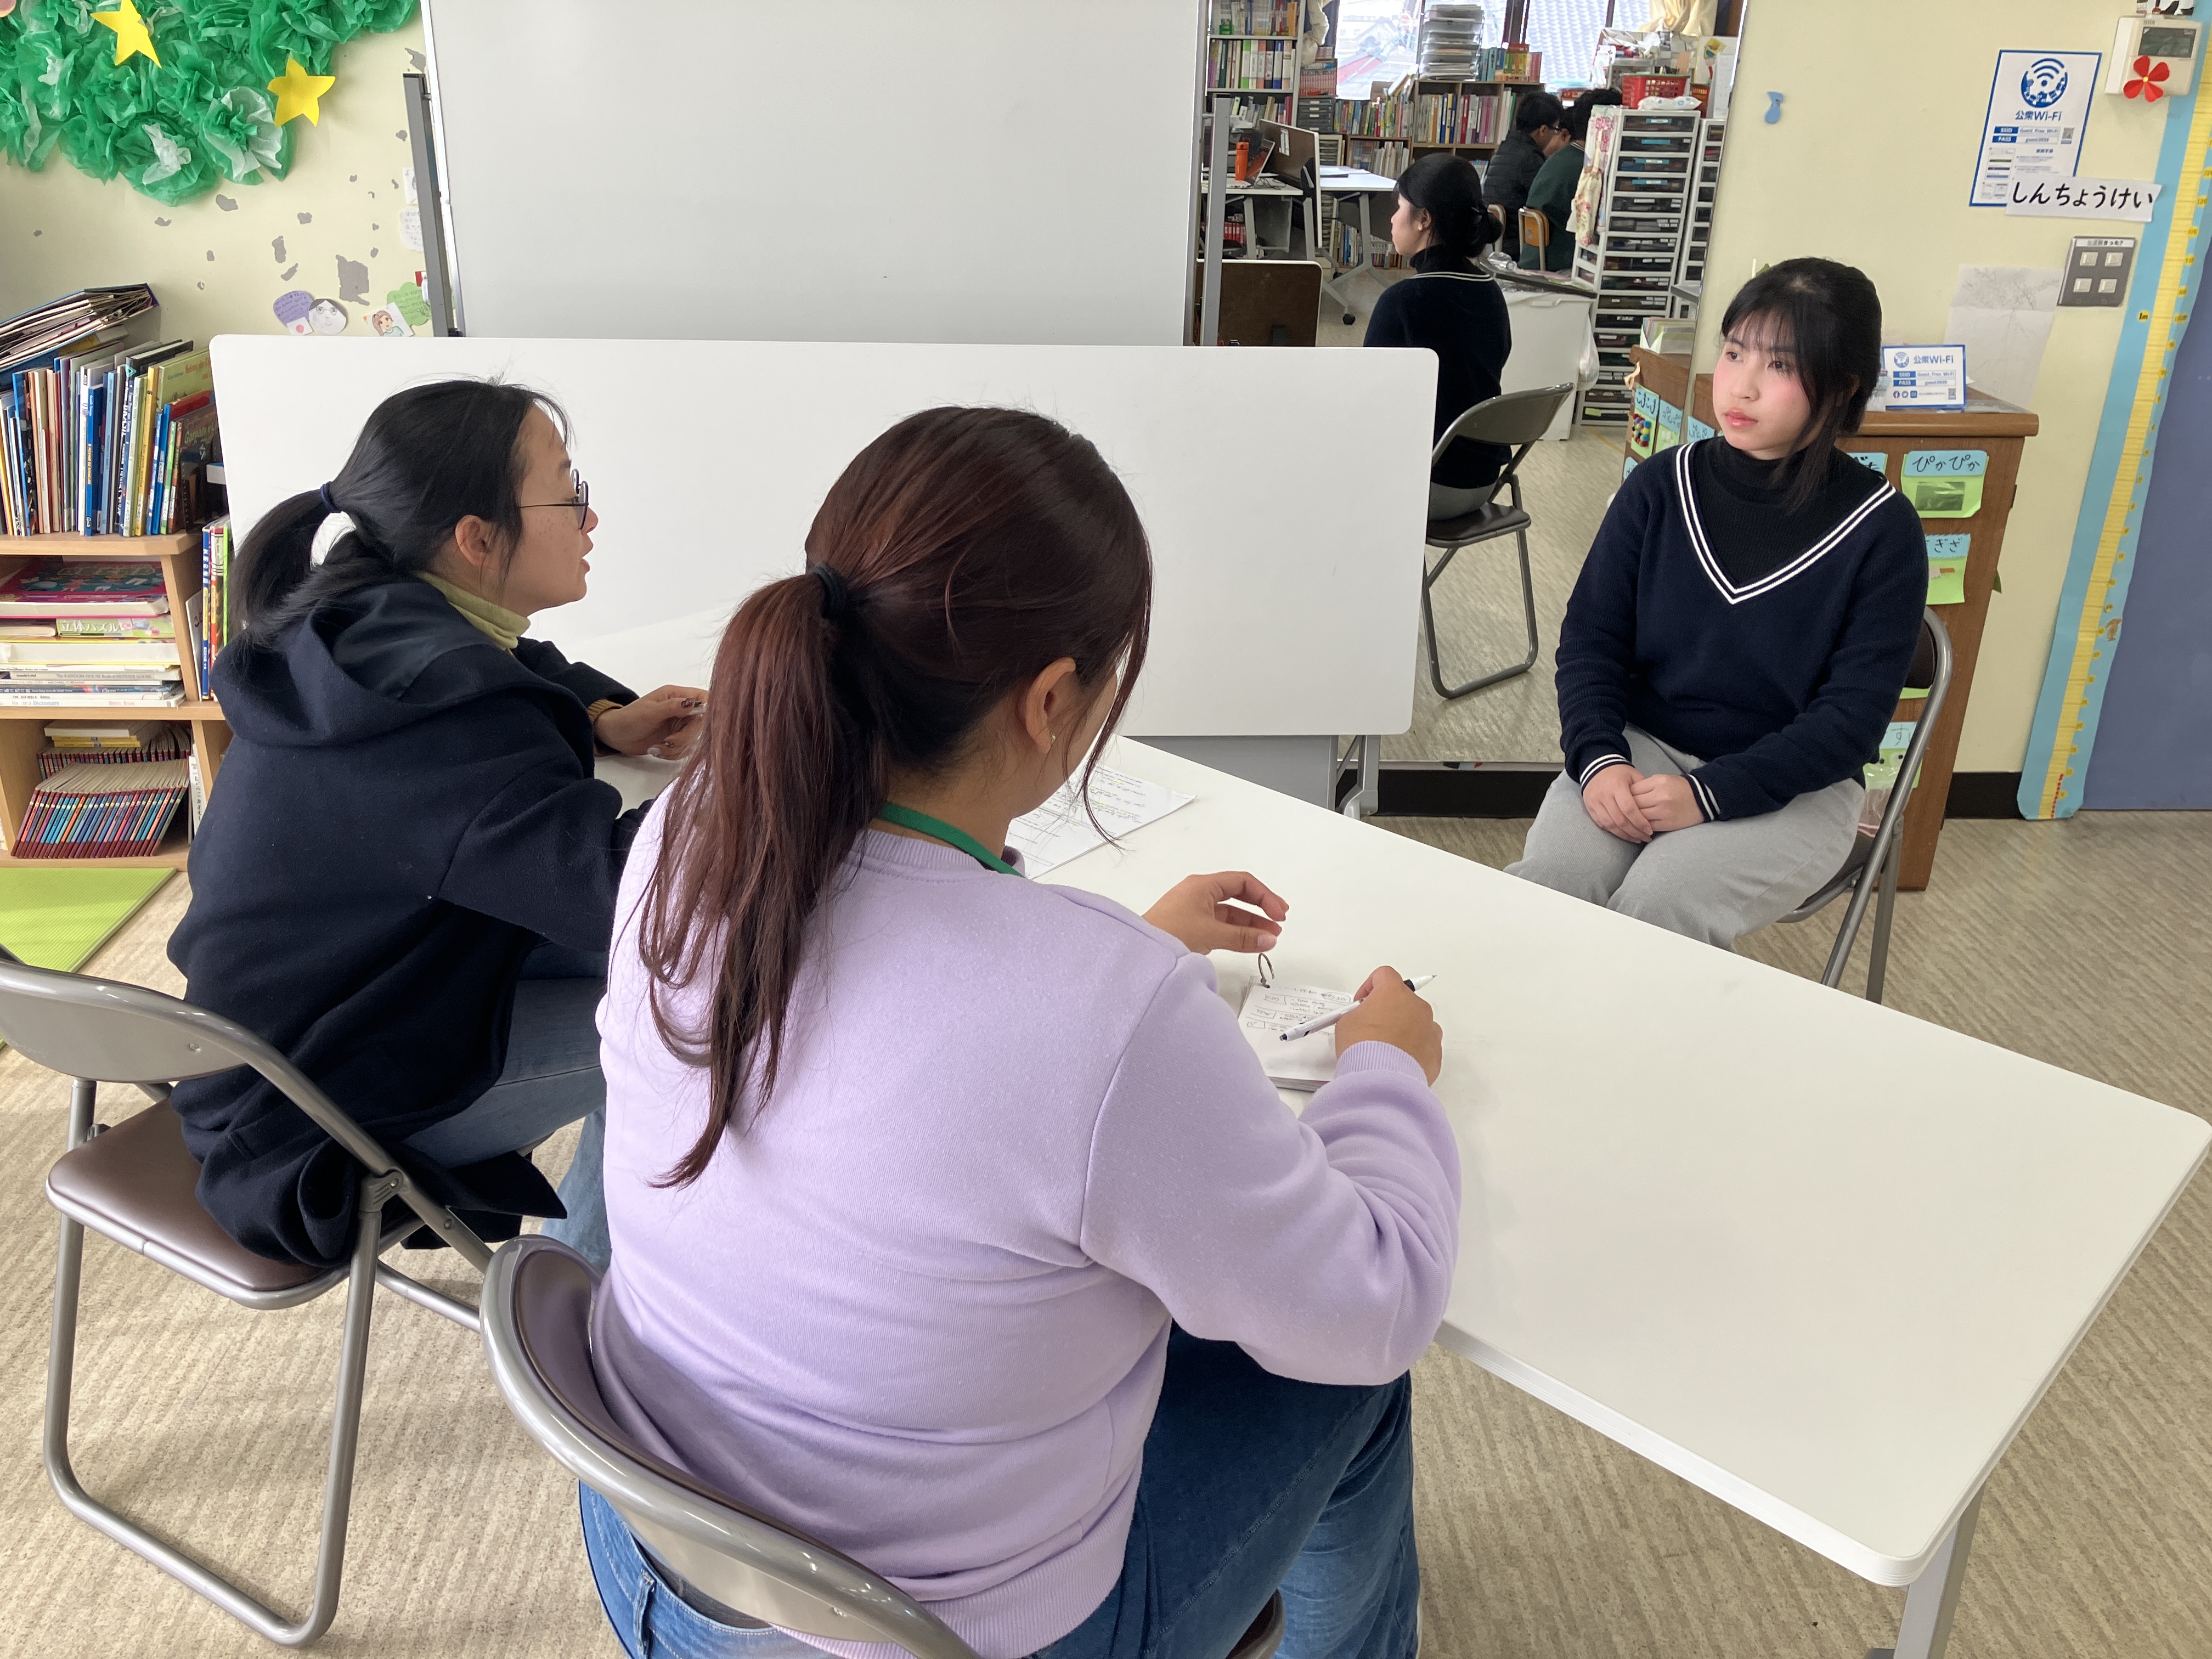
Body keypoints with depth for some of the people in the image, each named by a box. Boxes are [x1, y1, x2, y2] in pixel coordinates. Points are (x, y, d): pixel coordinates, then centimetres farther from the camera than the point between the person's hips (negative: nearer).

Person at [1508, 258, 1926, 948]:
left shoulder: (1881, 530, -7)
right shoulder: (1663, 486, 1)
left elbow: (1853, 716, -10)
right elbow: (1591, 640, 1)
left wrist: (1710, 793, -23)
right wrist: (1599, 758, -18)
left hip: (1792, 787, -2)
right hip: (1641, 745, 2)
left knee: (1655, 906, -29)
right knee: (1546, 880, -26)